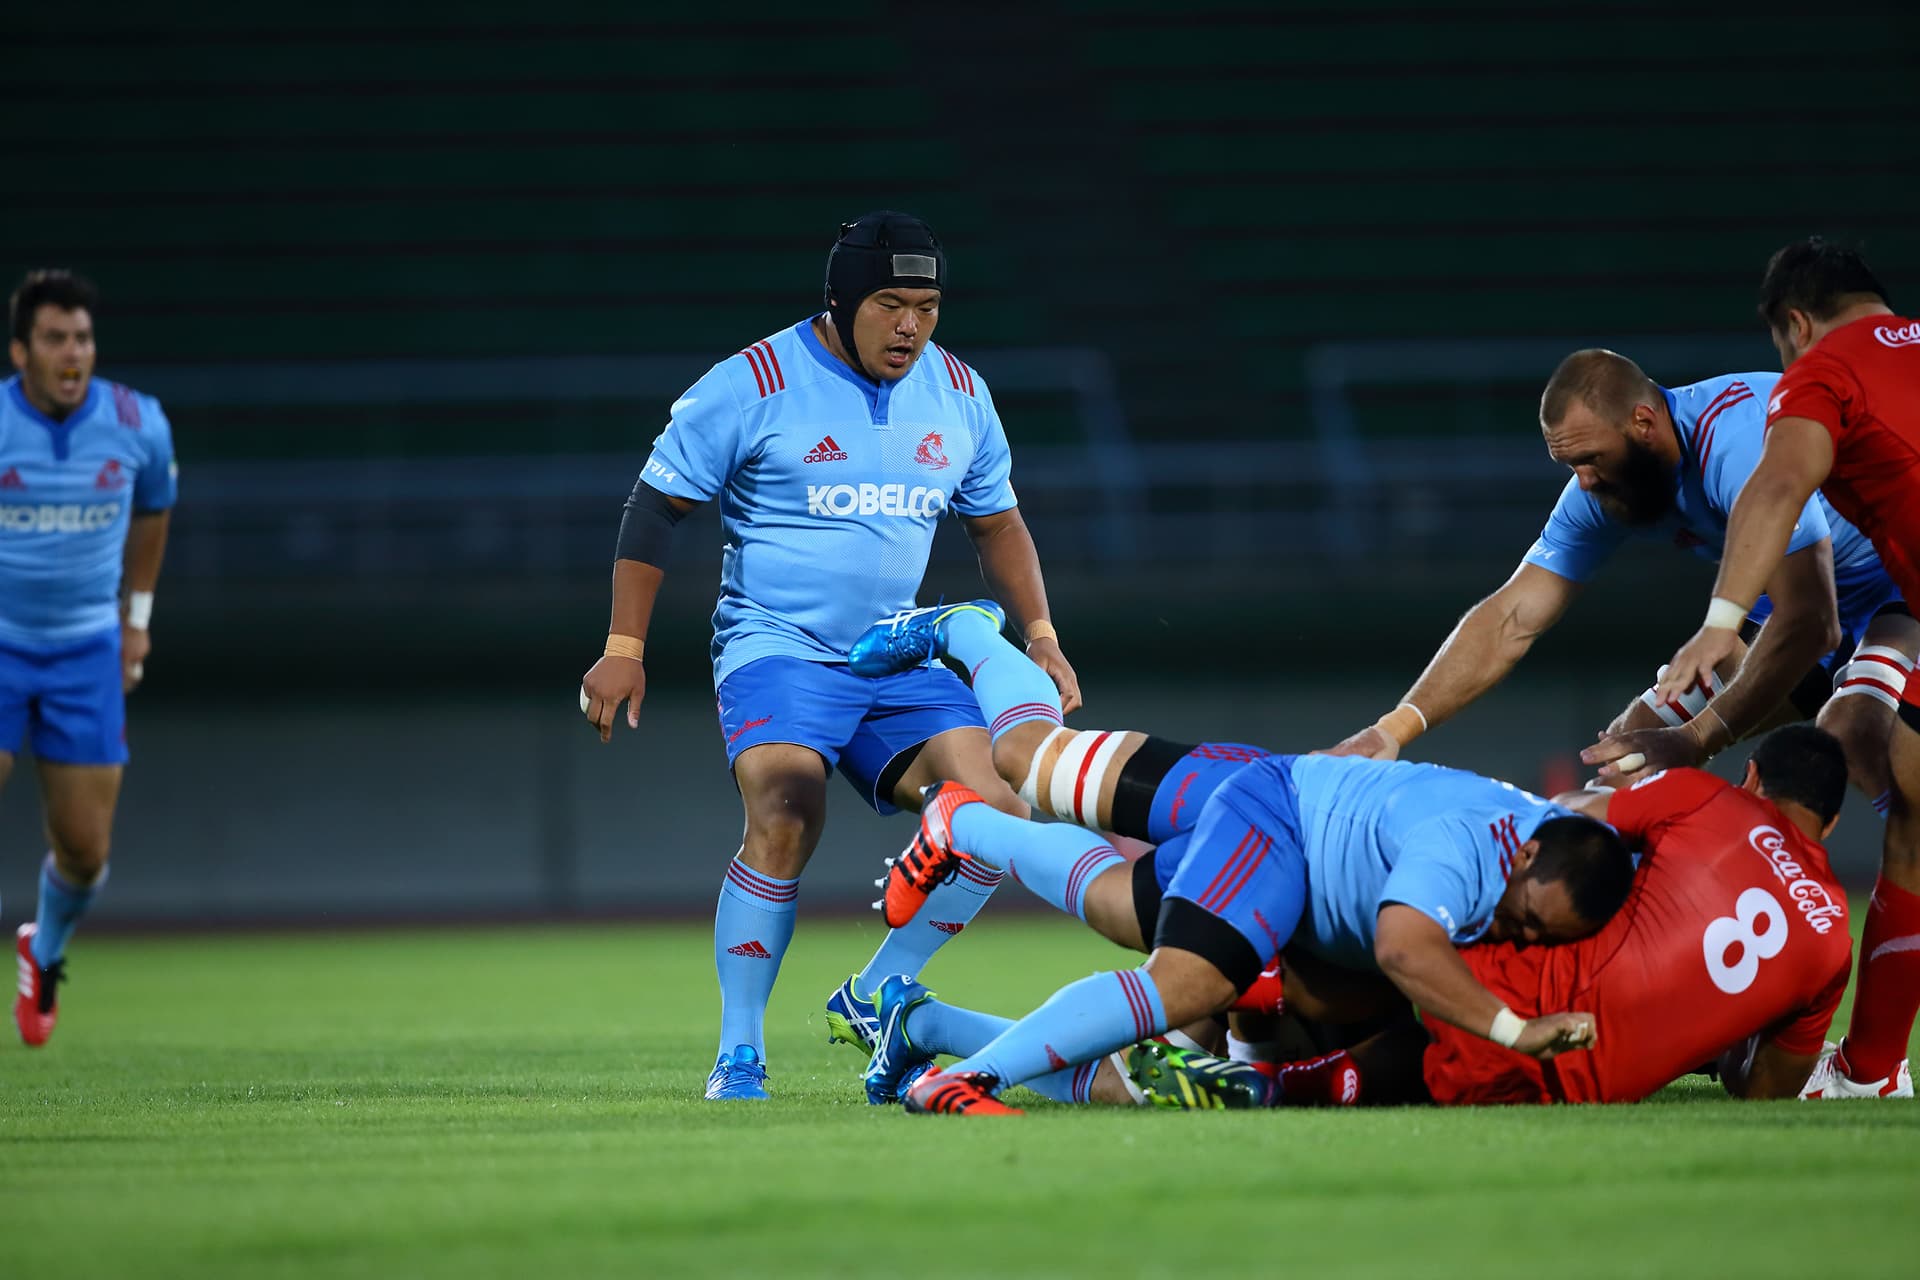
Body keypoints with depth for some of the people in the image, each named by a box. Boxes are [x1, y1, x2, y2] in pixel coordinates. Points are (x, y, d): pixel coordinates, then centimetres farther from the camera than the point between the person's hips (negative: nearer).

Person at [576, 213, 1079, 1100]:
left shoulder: (958, 395, 7)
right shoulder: (753, 386, -9)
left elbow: (996, 525, 21)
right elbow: (656, 504, -3)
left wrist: (1039, 636, 9)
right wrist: (624, 647, -8)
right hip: (776, 651, -5)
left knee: (996, 812, -13)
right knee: (786, 820, -29)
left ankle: (870, 1001, 3)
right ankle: (739, 1054, -17)